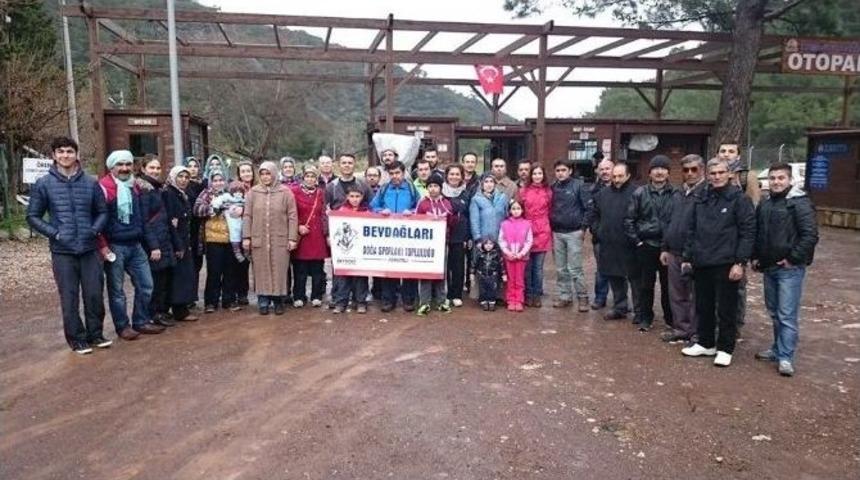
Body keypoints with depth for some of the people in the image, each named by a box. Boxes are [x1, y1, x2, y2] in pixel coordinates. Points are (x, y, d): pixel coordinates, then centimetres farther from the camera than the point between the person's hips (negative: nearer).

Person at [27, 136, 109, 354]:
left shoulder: (91, 183, 3)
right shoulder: (43, 184, -1)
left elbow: (102, 211, 12)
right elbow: (33, 216, 4)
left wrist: (95, 230, -5)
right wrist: (54, 233, -8)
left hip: (89, 250, 1)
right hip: (62, 251, -1)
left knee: (94, 294, 7)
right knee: (69, 298, 5)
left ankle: (95, 334, 24)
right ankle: (77, 339, 18)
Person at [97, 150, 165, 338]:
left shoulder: (136, 186, 12)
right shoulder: (104, 187, -10)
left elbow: (143, 219, 14)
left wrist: (153, 245, 11)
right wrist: (102, 246, -17)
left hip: (135, 245, 6)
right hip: (114, 247, -6)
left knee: (146, 285, 8)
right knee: (116, 289, 5)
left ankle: (141, 321, 21)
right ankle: (123, 326, 15)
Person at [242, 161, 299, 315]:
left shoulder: (285, 192, 0)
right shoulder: (253, 192, 4)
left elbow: (292, 216, -1)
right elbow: (247, 216, 5)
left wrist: (292, 238, -6)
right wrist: (246, 237, -1)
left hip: (280, 240, -1)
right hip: (258, 240, 1)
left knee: (279, 272, 3)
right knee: (261, 272, 5)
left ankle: (278, 301, 15)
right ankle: (263, 302, 14)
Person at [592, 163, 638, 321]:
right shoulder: (603, 194, 12)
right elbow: (594, 215, 22)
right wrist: (597, 231, 11)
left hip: (629, 246, -6)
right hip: (608, 246, 6)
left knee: (634, 278, 2)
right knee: (614, 278, 13)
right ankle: (619, 308, 25)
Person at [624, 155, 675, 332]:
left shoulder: (676, 194, 1)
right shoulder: (640, 193, 1)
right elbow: (629, 219, 3)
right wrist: (636, 241, -2)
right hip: (646, 245, 0)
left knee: (668, 284, 8)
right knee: (645, 284, 7)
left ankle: (670, 318, 22)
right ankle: (645, 319, 18)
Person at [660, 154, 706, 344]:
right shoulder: (678, 193, 15)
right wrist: (664, 248, 15)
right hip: (674, 253, 7)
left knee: (696, 296, 3)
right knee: (677, 294, 12)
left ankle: (695, 333, 12)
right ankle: (680, 328, 23)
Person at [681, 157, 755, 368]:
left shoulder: (739, 199, -5)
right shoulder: (701, 201, 12)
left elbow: (748, 232, -9)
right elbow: (692, 231, 17)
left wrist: (740, 262, -15)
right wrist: (688, 257, 12)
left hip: (726, 265, -5)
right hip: (702, 264, 6)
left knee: (726, 309, 3)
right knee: (703, 307, 14)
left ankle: (725, 349, 15)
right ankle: (705, 343, 28)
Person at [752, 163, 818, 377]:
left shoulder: (800, 203, -10)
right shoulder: (764, 205, 12)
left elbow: (810, 235, -17)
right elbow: (757, 233, 22)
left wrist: (793, 258, -16)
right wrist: (755, 257, 12)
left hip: (790, 269, -7)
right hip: (768, 267, 7)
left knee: (787, 315, -5)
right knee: (774, 312, 16)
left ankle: (785, 357, 1)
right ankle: (778, 349, 28)